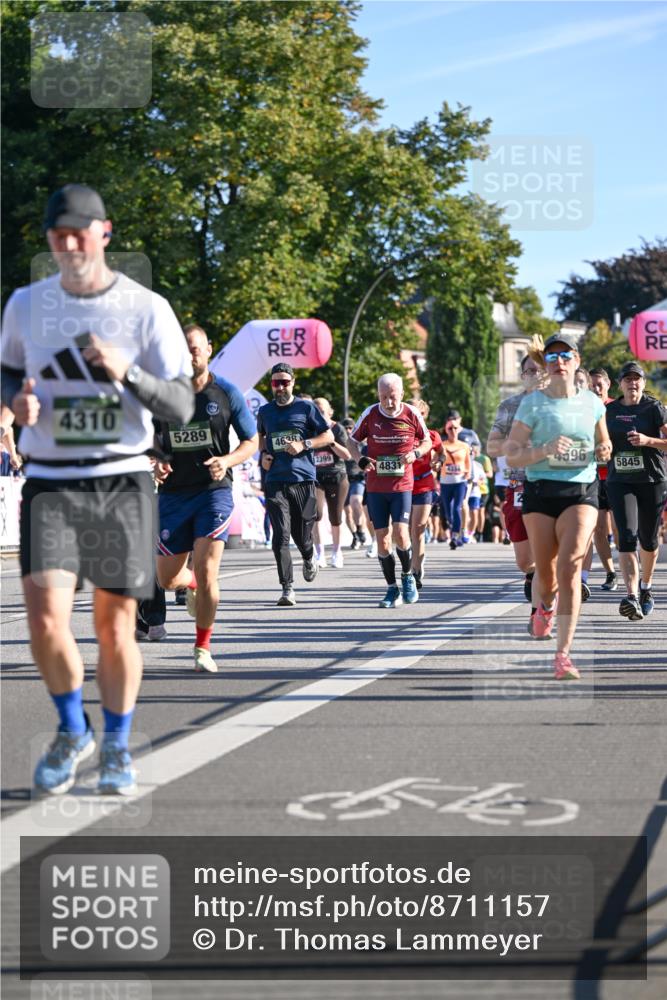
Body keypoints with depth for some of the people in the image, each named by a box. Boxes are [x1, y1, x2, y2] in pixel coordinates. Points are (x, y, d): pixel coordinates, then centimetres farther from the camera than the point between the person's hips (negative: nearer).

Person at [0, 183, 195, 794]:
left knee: (115, 624, 2)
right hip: (50, 484, 1)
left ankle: (117, 746, 22)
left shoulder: (147, 309, -3)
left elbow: (181, 405, -4)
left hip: (122, 482, -1)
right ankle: (72, 731, 11)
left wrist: (129, 373, -22)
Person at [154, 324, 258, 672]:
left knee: (206, 570, -15)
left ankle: (203, 647, 2)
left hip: (214, 490, -3)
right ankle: (194, 586, 45)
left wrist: (227, 461, -15)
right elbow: (152, 437, 15)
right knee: (167, 579, 6)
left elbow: (252, 441, 4)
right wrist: (156, 462, -6)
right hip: (173, 493, 3)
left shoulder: (226, 393, -2)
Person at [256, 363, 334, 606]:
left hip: (303, 479, -1)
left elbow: (328, 436, 4)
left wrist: (303, 444, -11)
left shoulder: (306, 408, 2)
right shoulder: (265, 411, 12)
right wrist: (264, 454, 10)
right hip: (275, 482, 1)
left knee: (301, 535, 5)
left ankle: (309, 559, 42)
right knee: (281, 536, -12)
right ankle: (287, 589, -12)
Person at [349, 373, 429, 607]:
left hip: (402, 485, -2)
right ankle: (393, 589, 13)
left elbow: (427, 441, 11)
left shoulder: (412, 414, -4)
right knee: (382, 538, 2)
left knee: (400, 533, -14)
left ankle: (407, 577, 12)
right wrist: (361, 460, -10)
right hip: (375, 486, 2)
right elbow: (353, 440, 10)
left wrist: (415, 453, -11)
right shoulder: (370, 414, -3)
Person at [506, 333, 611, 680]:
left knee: (570, 566, -18)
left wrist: (604, 450, 0)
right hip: (540, 492, 0)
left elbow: (603, 441, 23)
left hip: (582, 492, 0)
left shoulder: (591, 402, 7)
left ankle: (563, 654, -19)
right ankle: (546, 606, 48)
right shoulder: (532, 403, -3)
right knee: (545, 571, 8)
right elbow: (511, 455, -5)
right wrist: (545, 450, -21)